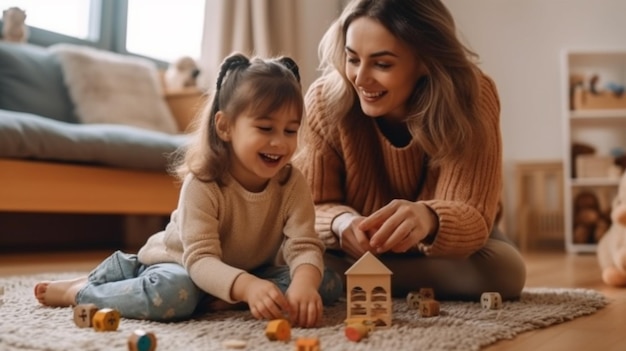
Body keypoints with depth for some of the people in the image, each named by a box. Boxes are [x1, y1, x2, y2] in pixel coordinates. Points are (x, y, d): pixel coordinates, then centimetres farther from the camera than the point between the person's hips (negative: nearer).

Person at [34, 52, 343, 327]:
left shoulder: (293, 184, -17)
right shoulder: (201, 184, -27)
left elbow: (305, 246, -25)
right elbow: (200, 259, -34)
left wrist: (304, 282, -50)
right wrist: (246, 285, -55)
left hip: (254, 273, 4)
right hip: (180, 262, -3)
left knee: (328, 283, -15)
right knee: (172, 292, -38)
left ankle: (225, 302, -18)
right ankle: (81, 291, -10)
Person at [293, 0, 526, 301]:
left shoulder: (473, 98, -28)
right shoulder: (324, 101, -24)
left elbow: (472, 218, -33)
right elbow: (311, 207, -19)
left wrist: (429, 219, -56)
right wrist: (342, 222, -43)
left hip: (445, 249, 0)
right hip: (355, 252, 0)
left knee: (504, 271, -30)